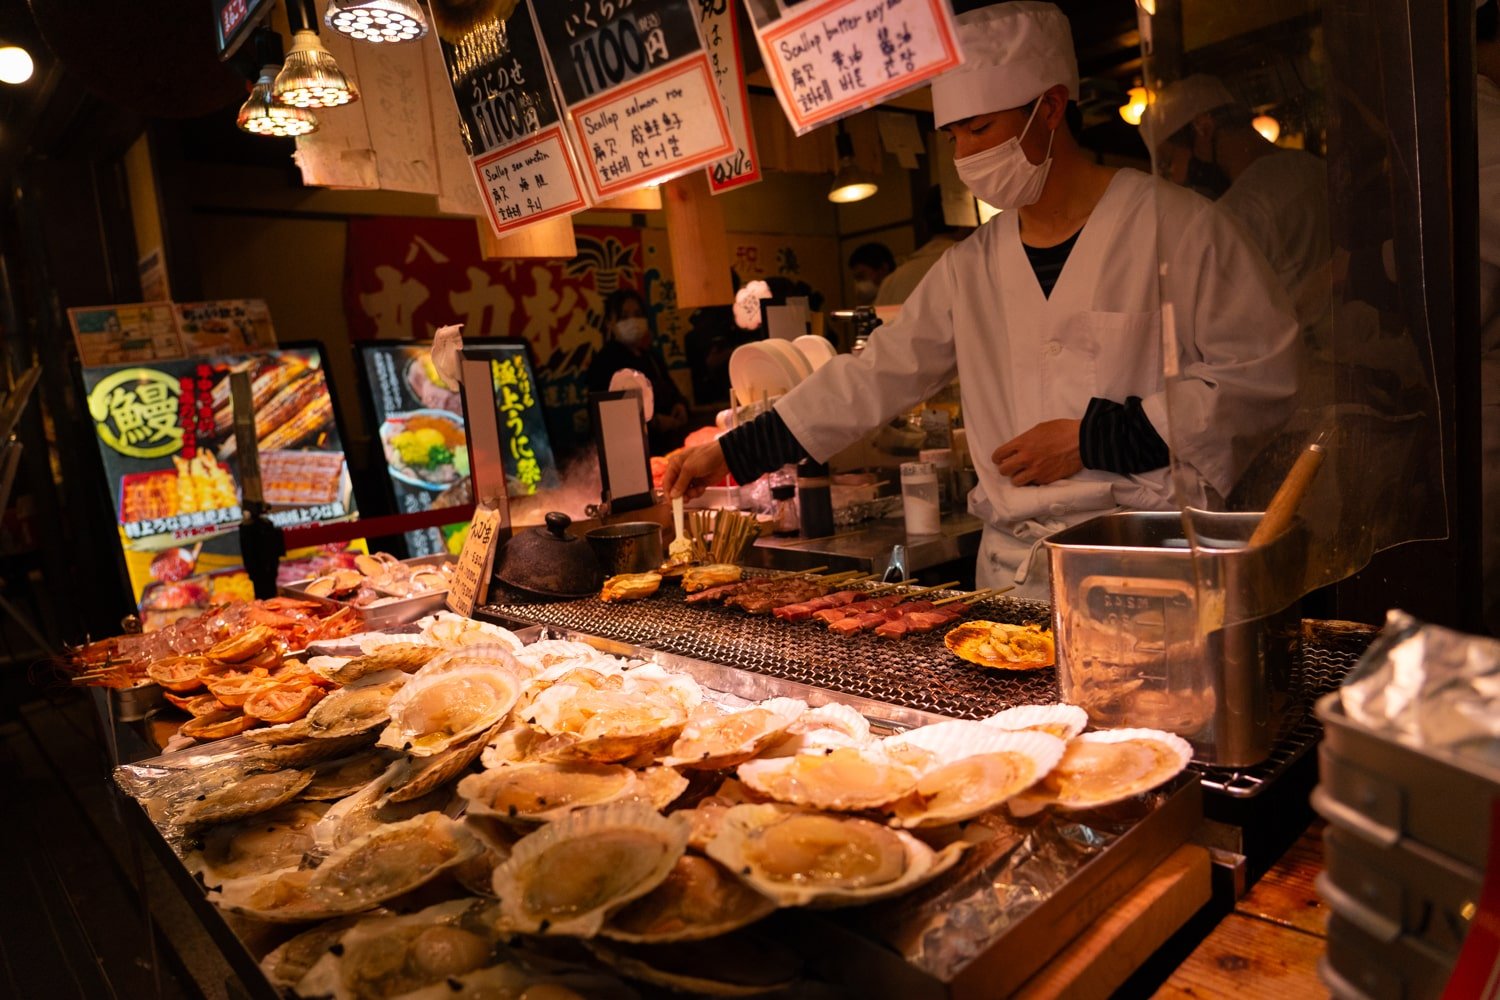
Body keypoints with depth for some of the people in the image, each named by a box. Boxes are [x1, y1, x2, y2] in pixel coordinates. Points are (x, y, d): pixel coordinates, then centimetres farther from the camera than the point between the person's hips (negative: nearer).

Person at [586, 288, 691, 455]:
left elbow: (672, 392, 27)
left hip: (670, 442, 8)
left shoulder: (650, 356, 18)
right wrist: (652, 421, -22)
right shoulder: (604, 361, -8)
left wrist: (680, 405, 3)